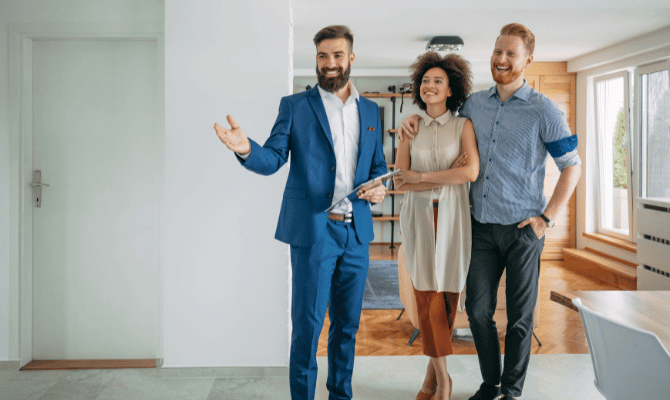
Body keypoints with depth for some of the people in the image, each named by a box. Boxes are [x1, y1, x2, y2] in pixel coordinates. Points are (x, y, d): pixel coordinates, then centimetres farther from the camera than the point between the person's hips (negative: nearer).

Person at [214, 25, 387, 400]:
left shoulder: (370, 110, 13)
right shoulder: (295, 106, 1)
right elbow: (273, 158, -7)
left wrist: (379, 187, -3)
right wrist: (246, 148, -28)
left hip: (357, 232, 4)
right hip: (313, 230, -4)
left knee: (348, 323, 14)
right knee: (308, 324, 0)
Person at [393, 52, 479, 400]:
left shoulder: (463, 125, 3)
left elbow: (471, 172, -13)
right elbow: (400, 182, -1)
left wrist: (421, 176, -9)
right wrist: (447, 177, -8)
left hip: (451, 217, -1)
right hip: (418, 217, 1)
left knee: (447, 293, 3)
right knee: (426, 295, -1)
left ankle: (433, 367, 19)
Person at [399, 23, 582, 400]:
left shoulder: (543, 110, -5)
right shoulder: (475, 103, 7)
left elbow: (573, 165, -1)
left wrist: (547, 218, -8)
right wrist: (417, 119, 6)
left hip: (523, 228, -3)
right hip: (483, 226, 4)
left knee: (520, 316, 8)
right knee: (478, 309, 8)